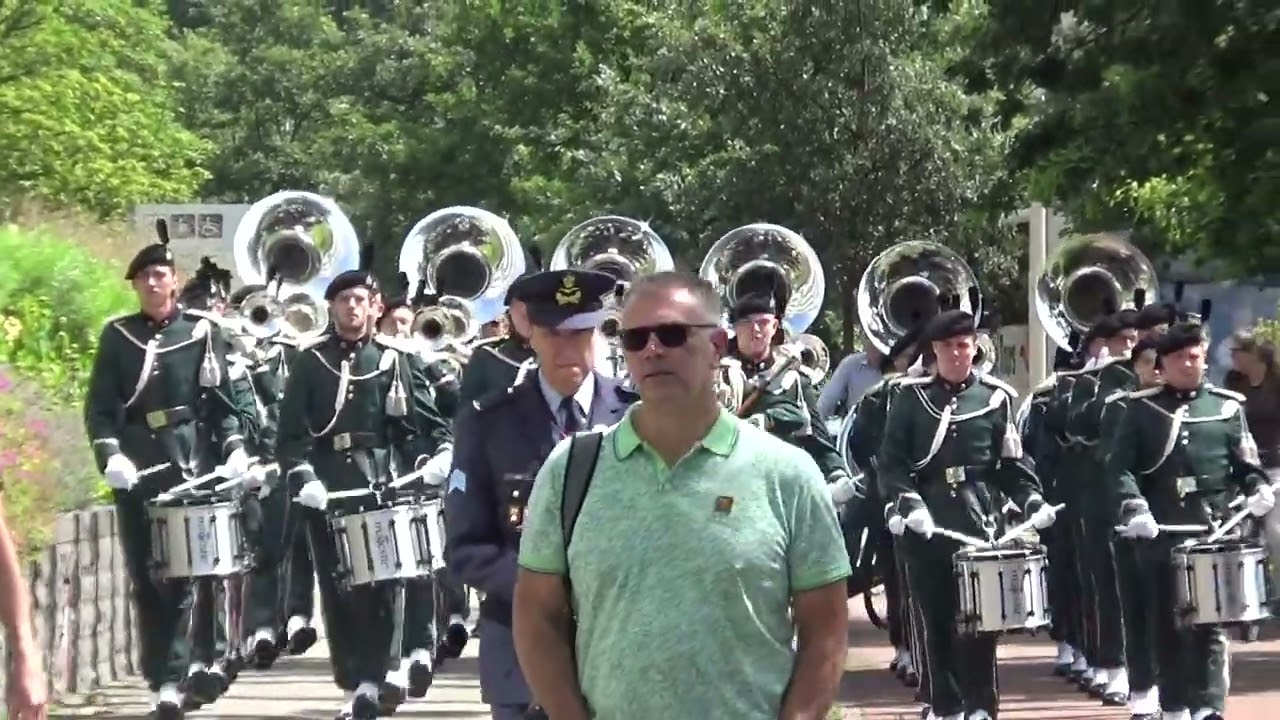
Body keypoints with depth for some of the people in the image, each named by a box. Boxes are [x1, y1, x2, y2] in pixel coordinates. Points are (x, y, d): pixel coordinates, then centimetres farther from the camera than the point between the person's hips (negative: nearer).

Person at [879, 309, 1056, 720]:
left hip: (978, 520, -1)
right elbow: (892, 461, -1)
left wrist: (1032, 502, -7)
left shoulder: (996, 397, 5)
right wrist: (908, 503, -16)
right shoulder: (911, 396, 4)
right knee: (934, 618, 6)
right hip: (925, 523, 1)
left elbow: (1012, 463, 8)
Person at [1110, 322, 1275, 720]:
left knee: (1210, 623, -6)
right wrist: (1134, 508, -18)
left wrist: (1258, 491, -13)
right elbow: (1120, 465, -2)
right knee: (1166, 623, 7)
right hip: (1159, 533, 1)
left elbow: (1246, 464, 8)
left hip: (1213, 531, -1)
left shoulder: (1228, 406, 9)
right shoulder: (1141, 408, 7)